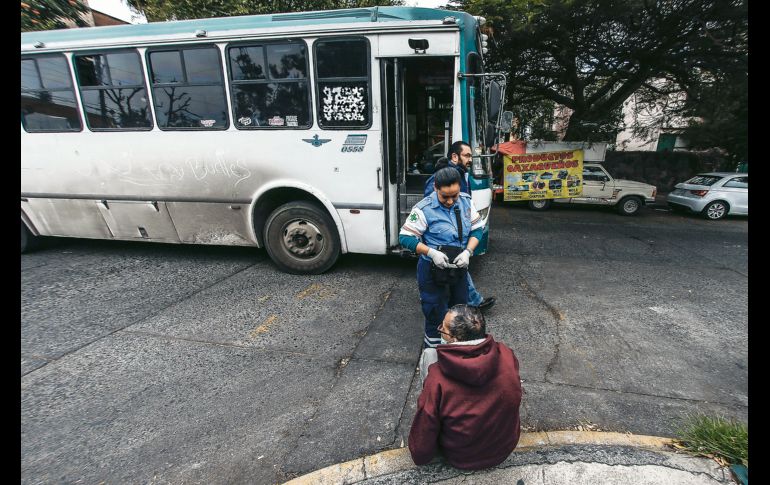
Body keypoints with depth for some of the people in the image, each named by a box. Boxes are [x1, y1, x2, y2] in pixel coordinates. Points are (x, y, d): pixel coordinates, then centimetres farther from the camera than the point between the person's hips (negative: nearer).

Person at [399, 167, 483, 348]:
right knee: (436, 314, 6)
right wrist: (431, 252, -28)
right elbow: (405, 237, -18)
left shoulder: (466, 201, -4)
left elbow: (477, 229, 3)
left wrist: (468, 251, -15)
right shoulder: (424, 209, -20)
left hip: (459, 267, 6)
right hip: (433, 270, -6)